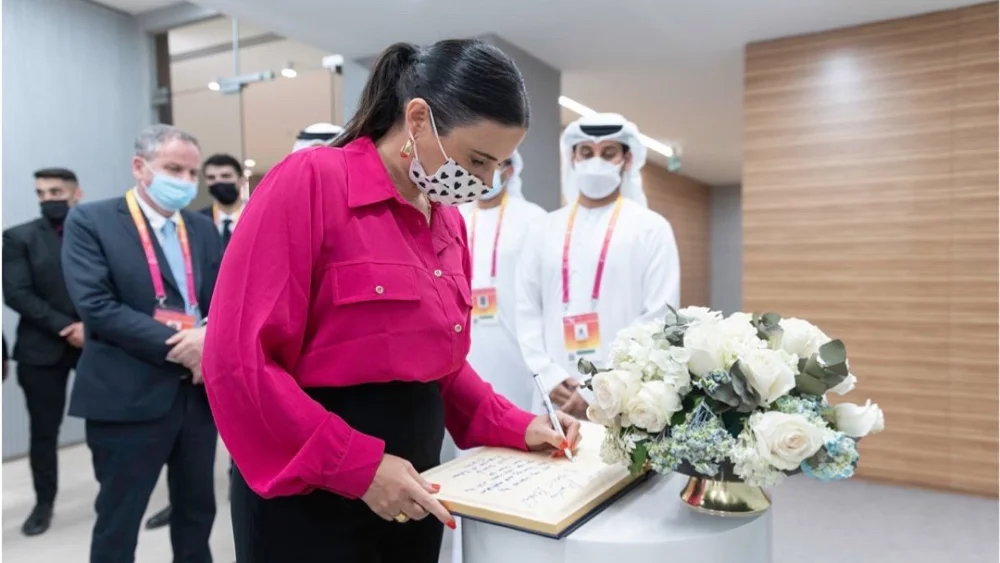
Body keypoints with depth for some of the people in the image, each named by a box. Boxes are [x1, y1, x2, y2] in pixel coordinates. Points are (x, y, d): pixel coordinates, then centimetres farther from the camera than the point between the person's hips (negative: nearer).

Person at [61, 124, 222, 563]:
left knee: (198, 511, 18)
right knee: (117, 520, 10)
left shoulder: (203, 228, 11)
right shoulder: (90, 221, -5)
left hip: (199, 391, 5)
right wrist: (177, 346, -19)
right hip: (129, 396, -5)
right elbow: (96, 306, -16)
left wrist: (210, 337, -15)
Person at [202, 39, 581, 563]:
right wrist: (359, 465, -20)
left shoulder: (449, 222, 6)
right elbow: (239, 362, -20)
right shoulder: (310, 181, -16)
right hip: (311, 495, -6)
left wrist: (513, 426, 2)